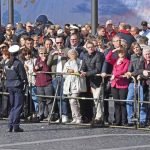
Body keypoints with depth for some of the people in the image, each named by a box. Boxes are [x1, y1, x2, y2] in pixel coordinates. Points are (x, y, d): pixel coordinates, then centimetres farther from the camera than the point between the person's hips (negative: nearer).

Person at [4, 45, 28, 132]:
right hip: (18, 85, -6)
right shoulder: (18, 63, -14)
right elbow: (23, 75, -12)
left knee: (12, 106, 14)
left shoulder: (7, 64, 6)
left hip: (9, 85, 6)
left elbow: (6, 74, 10)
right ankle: (15, 125, -5)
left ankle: (10, 125, 10)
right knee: (18, 106, -1)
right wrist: (25, 82, 1)